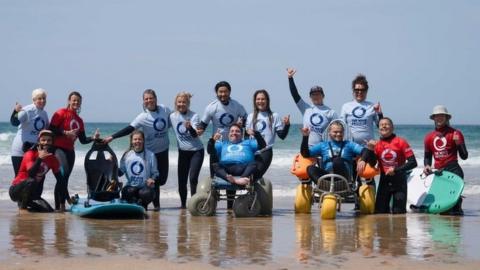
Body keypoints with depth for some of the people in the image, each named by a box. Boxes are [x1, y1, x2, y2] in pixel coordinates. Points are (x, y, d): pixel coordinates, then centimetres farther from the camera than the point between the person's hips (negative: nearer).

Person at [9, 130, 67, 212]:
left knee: (49, 210, -16)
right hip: (16, 190, -5)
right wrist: (40, 158, -39)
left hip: (33, 193, 5)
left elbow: (60, 180, 3)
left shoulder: (52, 159, 1)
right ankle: (22, 206, -15)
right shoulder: (30, 154, -14)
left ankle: (27, 203, 9)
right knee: (31, 181, -37)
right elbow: (31, 174, -30)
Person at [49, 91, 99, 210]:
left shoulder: (79, 120, 16)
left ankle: (61, 205, 8)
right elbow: (51, 130, -11)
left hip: (70, 150, 7)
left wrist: (93, 138, -2)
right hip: (58, 148, -7)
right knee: (63, 172, -22)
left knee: (65, 178, 5)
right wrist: (65, 133, -17)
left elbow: (83, 140, 15)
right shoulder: (61, 113, -3)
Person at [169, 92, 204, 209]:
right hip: (183, 152, 4)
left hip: (196, 151, -4)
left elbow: (195, 135, -27)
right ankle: (183, 204, 20)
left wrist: (190, 127, -47)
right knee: (182, 180, 5)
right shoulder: (173, 116, -3)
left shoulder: (194, 116, -15)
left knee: (193, 178, -15)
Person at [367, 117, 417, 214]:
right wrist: (371, 150, -13)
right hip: (384, 181, 3)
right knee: (380, 212, 0)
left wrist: (396, 169, -17)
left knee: (399, 213, -2)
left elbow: (413, 162, -9)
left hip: (399, 180, -3)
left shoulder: (401, 142, -4)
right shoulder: (376, 144, 5)